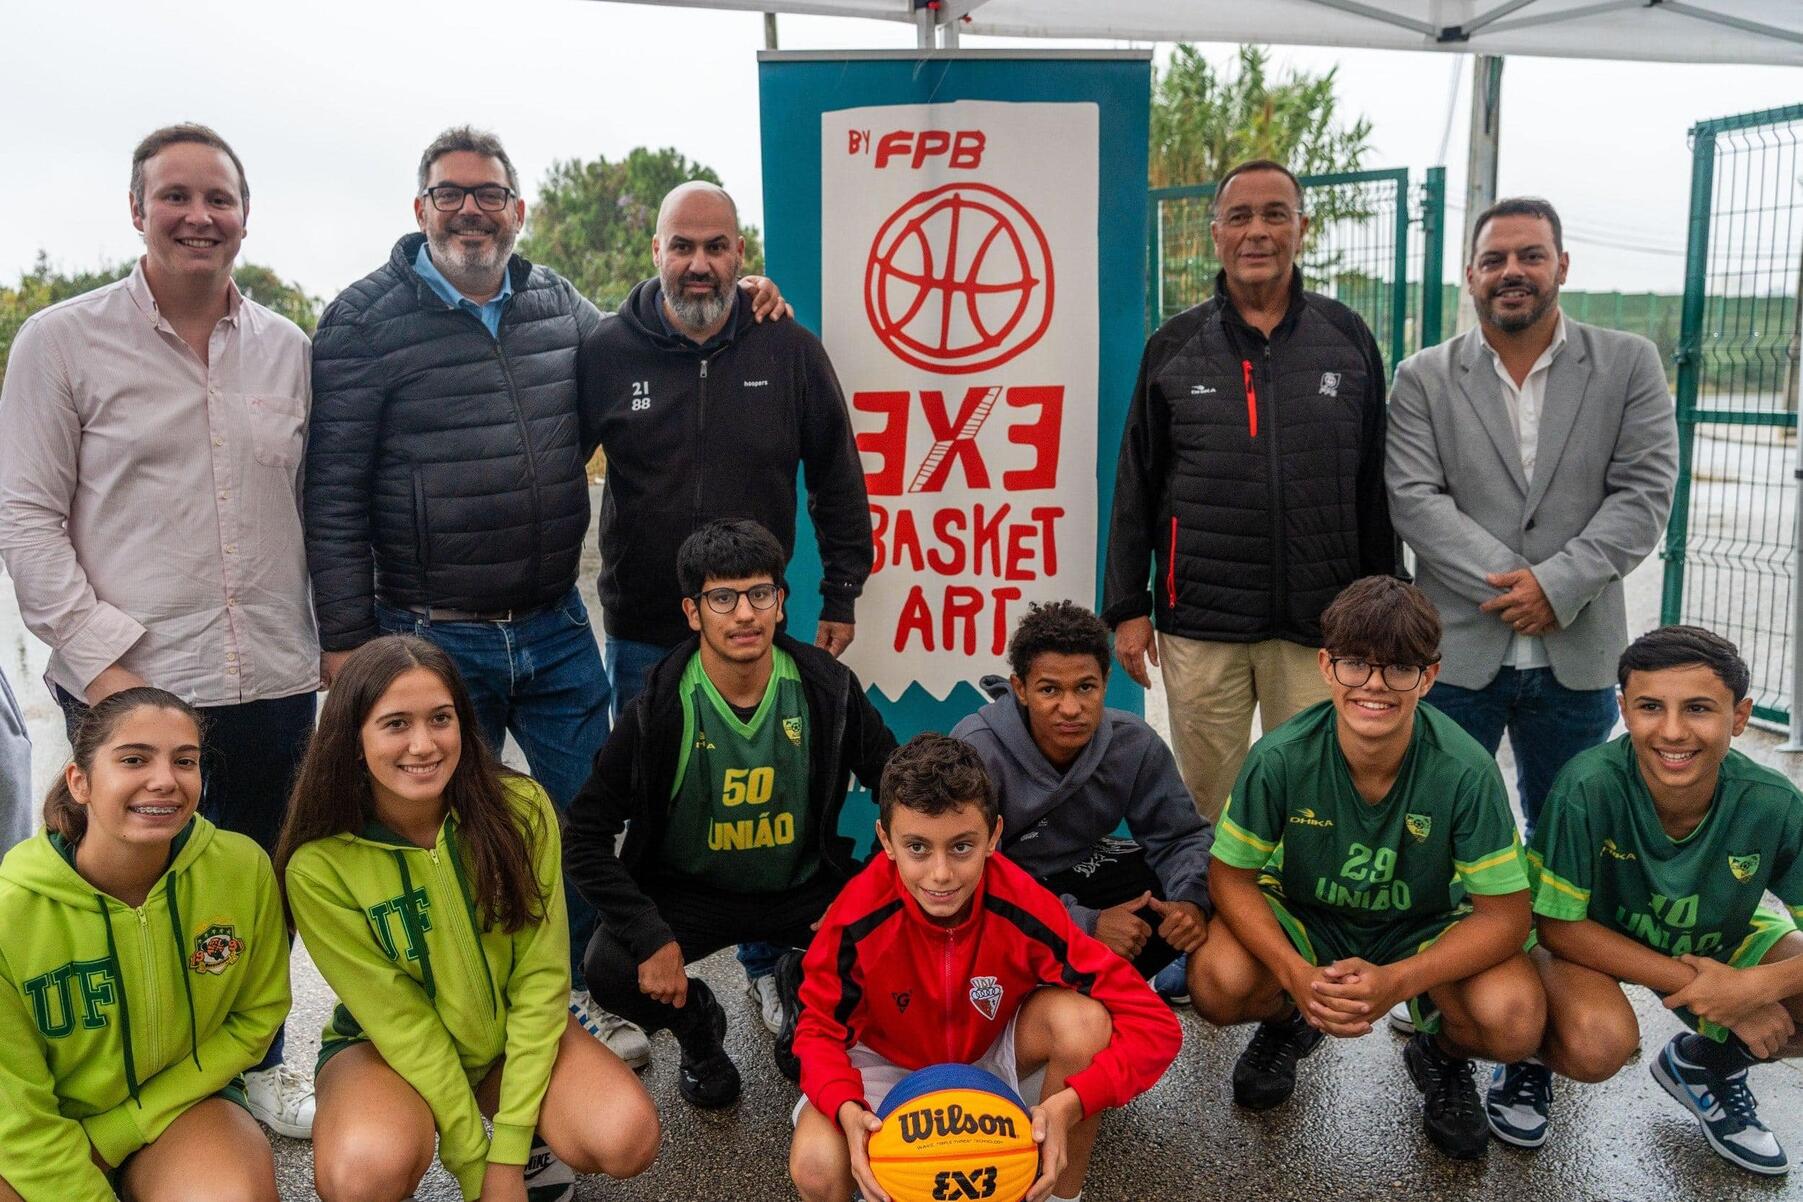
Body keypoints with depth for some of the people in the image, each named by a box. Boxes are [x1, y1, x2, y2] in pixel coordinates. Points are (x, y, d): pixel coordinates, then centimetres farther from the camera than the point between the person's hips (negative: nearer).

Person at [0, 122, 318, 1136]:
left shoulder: (288, 349, 9)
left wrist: (337, 636, 7)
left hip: (276, 683, 3)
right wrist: (99, 659, -11)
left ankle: (260, 1061, 37)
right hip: (133, 688, -3)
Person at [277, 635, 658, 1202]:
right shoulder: (320, 866, -20)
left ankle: (536, 1139, 9)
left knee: (627, 1138, -25)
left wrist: (508, 1154, -18)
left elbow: (541, 978, -15)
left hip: (514, 1029, 2)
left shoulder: (520, 809, -17)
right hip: (387, 1047, -1)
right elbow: (400, 1020, -16)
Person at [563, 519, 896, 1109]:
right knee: (610, 970, -29)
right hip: (688, 894, -1)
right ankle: (695, 1019, 10)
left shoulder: (828, 689, -12)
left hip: (803, 888, 1)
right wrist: (650, 936, -24)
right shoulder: (659, 711, -17)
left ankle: (805, 986, 14)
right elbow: (585, 837, -13)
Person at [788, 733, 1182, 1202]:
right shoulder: (858, 919, -31)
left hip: (995, 1052, 1)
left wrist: (1071, 1104, -42)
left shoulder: (1024, 908, -31)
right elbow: (820, 1031, -14)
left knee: (1082, 1019, -31)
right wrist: (846, 1109, -35)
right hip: (892, 1061, -1)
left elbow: (1155, 1026, -28)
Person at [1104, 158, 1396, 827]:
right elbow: (1135, 489, 6)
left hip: (1320, 624, 1)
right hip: (1198, 624, 0)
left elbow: (1375, 485, 9)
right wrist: (1127, 608, 2)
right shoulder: (1174, 347, 6)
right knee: (1205, 802, 7)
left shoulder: (1348, 339, 7)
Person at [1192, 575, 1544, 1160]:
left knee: (1513, 1022, -29)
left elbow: (1504, 912, -19)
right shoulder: (1281, 758, -24)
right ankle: (1285, 1025, 12)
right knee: (1218, 984, -28)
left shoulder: (1465, 771, -25)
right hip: (1303, 915, 1)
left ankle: (1441, 1056, 12)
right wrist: (1297, 975, -30)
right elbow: (1232, 876, -14)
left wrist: (1397, 982, -34)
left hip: (1425, 930, 0)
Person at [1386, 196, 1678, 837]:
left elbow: (1644, 494, -3)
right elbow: (1414, 500, -8)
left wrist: (1556, 585, -15)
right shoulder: (1424, 377, 2)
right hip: (1456, 653, -1)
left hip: (1578, 657, 1)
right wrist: (1514, 584, -16)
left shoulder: (1630, 364, 4)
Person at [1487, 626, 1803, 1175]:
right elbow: (1559, 926, -23)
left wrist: (1759, 986, -35)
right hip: (1590, 939, -4)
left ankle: (1705, 1064, 12)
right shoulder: (1589, 787, -33)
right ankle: (1531, 1054, 4)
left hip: (1719, 940, 4)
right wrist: (1695, 984, -26)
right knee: (1599, 1044, -34)